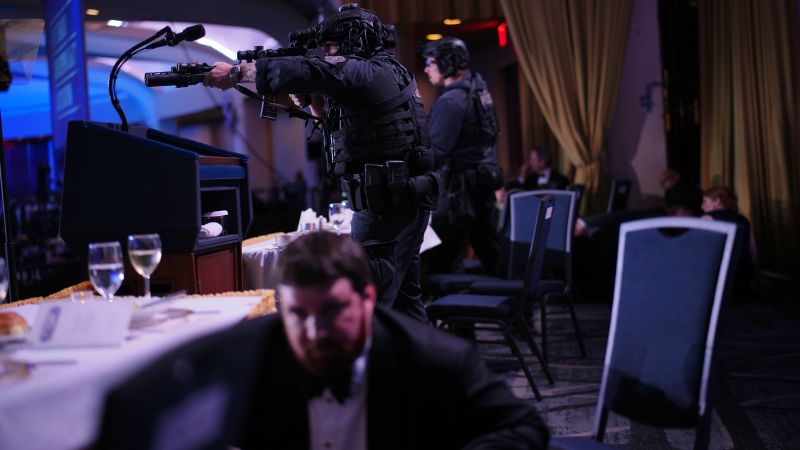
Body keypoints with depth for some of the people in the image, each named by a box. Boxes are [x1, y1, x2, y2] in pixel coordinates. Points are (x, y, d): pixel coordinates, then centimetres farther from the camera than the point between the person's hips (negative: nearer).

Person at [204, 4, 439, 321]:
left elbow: (304, 70, -21)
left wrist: (235, 72, -10)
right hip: (405, 203, 10)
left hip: (386, 208, -10)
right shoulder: (383, 75, 18)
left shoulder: (369, 72, -11)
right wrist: (309, 102, 11)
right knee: (403, 300, 16)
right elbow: (342, 131, 24)